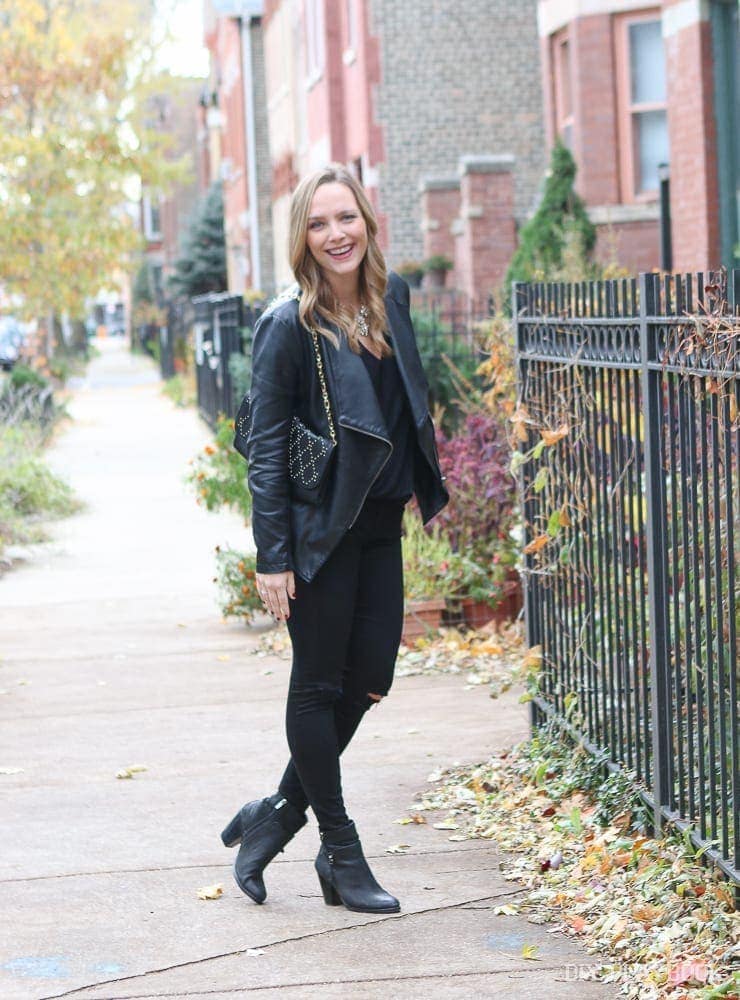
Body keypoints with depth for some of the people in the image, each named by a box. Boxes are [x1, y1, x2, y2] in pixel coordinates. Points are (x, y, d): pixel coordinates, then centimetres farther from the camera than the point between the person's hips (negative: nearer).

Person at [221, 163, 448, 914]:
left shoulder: (392, 297, 5)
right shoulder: (288, 326, -13)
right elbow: (265, 445, -12)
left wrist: (426, 488, 18)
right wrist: (271, 556, -15)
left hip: (379, 524, 7)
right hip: (318, 528, -7)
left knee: (369, 678, 8)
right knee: (319, 685, 4)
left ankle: (280, 813, 26)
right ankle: (341, 854, 14)